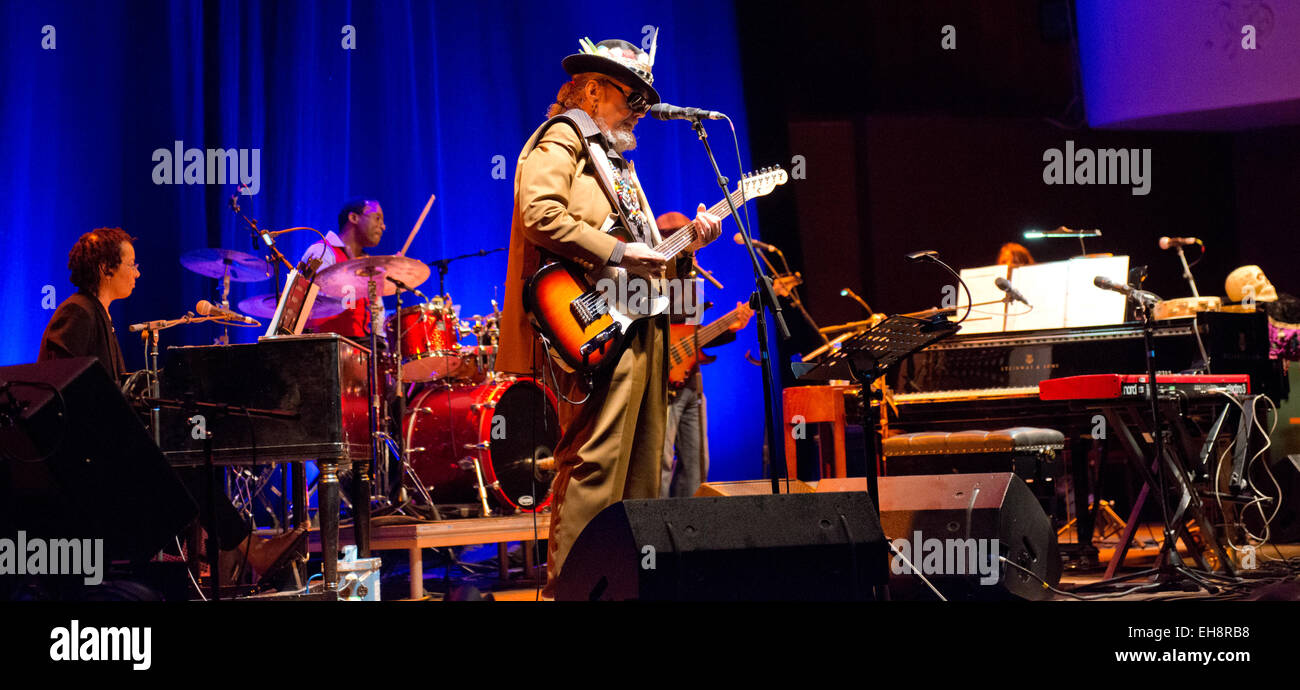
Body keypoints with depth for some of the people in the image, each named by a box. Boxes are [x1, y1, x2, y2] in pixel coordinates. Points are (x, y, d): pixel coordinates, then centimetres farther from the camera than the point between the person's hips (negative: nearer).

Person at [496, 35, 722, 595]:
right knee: (595, 464, -14)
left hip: (640, 327, 10)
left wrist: (687, 243, 11)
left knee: (642, 466, 10)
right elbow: (540, 216, -19)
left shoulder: (616, 157, 27)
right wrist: (618, 253, -19)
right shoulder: (559, 140, -2)